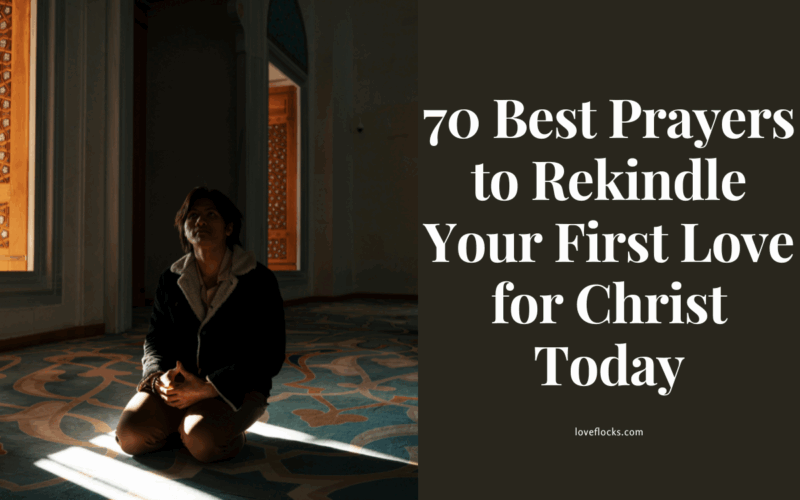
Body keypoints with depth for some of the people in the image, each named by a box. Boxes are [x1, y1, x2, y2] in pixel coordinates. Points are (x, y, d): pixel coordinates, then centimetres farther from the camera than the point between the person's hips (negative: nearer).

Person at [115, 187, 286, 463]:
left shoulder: (258, 281, -9)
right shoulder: (171, 279, 6)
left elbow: (269, 356, -13)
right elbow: (156, 338, 11)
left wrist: (207, 388, -21)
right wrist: (160, 378, -13)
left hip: (235, 388, -4)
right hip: (178, 384, 4)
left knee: (201, 442, -30)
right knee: (131, 435, -19)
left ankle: (232, 431, 4)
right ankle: (182, 422, 10)